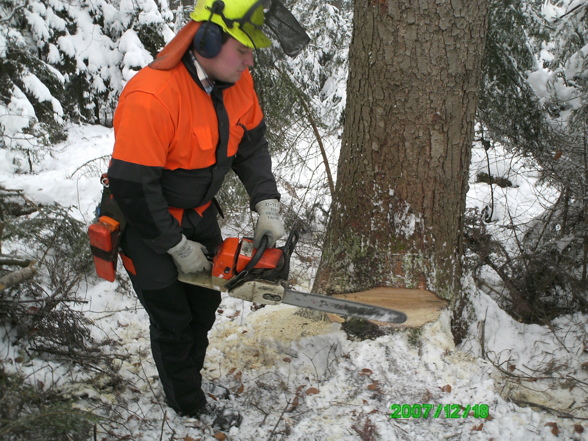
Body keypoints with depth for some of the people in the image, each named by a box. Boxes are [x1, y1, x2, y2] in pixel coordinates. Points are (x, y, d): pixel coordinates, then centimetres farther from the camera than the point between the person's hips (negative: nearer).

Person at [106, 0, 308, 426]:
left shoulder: (237, 83, -10)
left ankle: (189, 383, 43)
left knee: (205, 305, 19)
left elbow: (252, 145, 3)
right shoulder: (150, 98, -34)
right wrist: (178, 247, -20)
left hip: (199, 214, 8)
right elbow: (133, 186, -30)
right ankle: (191, 408, 27)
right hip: (148, 222, -7)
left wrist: (267, 207, -9)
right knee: (173, 320, 5)